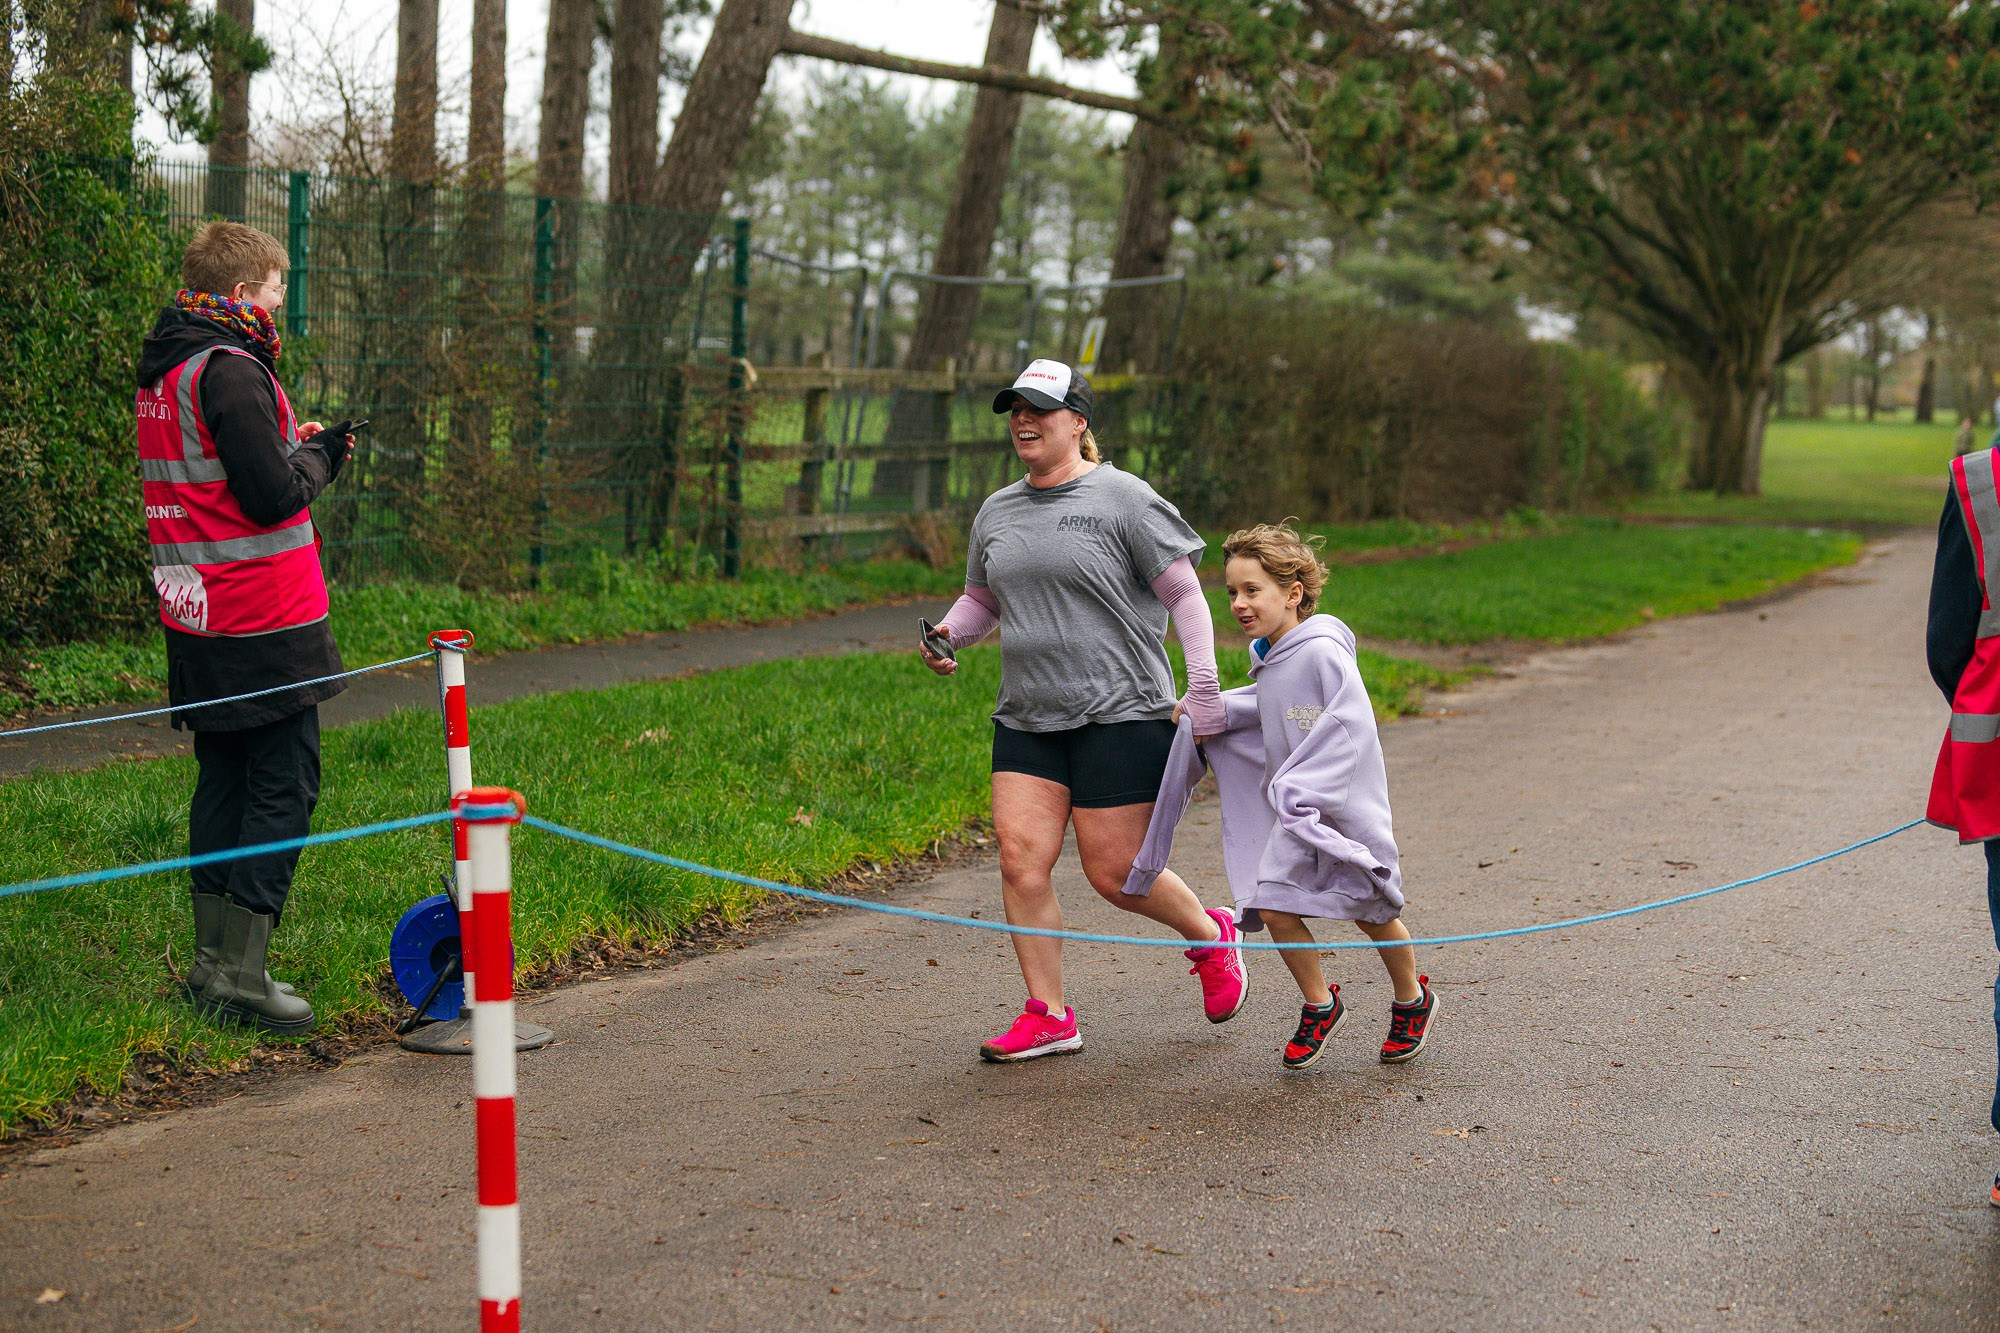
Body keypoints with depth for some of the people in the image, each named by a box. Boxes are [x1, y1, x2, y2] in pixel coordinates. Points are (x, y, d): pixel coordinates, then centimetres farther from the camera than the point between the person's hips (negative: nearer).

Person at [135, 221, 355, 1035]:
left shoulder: (163, 372, 14)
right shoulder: (232, 371, -16)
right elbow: (273, 497, -19)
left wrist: (293, 447, 14)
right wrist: (317, 458, -1)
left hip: (197, 622, 9)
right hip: (264, 625, -9)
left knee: (224, 781, 14)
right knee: (285, 787, -5)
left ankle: (212, 960, 17)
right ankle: (241, 973, -8)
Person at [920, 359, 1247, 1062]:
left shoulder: (1123, 499, -6)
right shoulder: (997, 511, 12)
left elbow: (1184, 594, -7)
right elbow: (981, 598, 25)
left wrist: (1203, 688, -15)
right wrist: (947, 634, 3)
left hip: (1120, 714, -6)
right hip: (1027, 718, 6)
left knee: (1112, 872, -3)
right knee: (1021, 858, -6)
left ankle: (1211, 936, 27)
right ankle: (1048, 1016, 5)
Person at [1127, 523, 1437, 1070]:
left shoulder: (1322, 652, -22)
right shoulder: (1269, 659, 4)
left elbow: (1351, 729, -25)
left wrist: (1302, 789, -27)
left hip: (1344, 804, -7)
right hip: (1293, 814, 7)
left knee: (1372, 913, 9)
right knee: (1274, 908, -6)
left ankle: (1412, 1001, 34)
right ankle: (1320, 1006, 15)